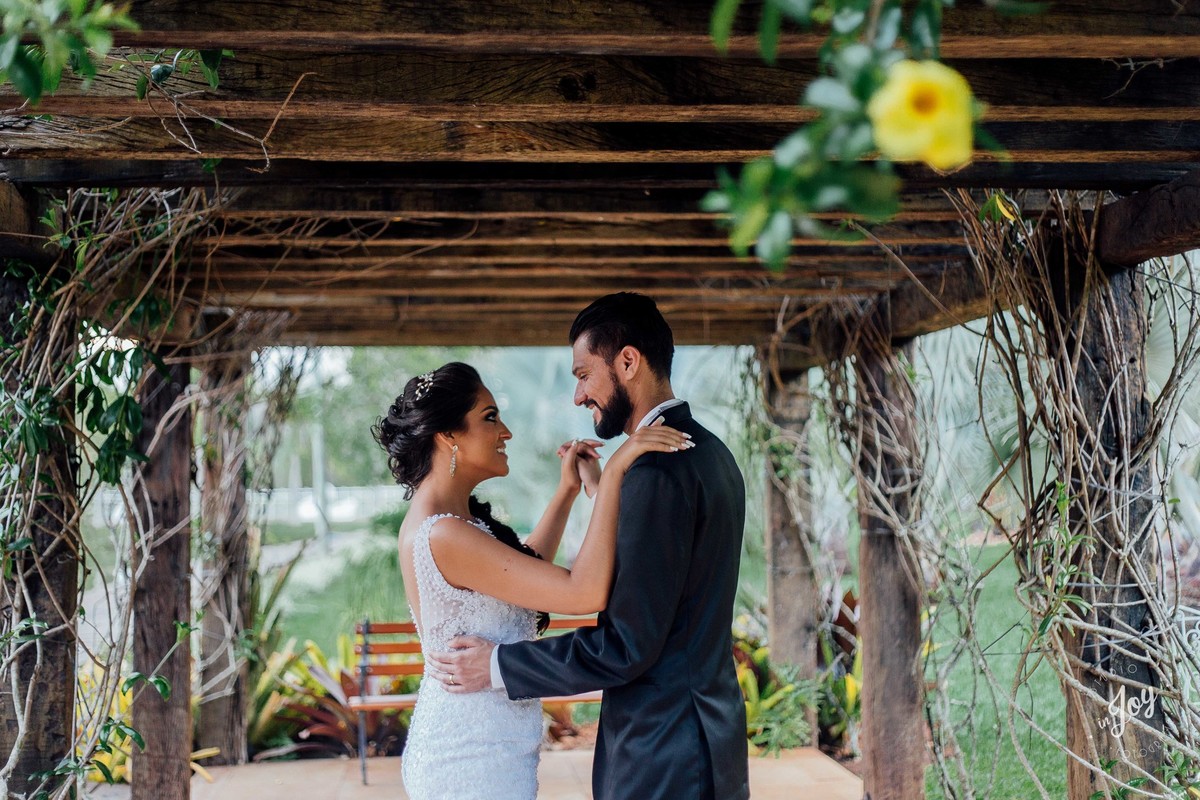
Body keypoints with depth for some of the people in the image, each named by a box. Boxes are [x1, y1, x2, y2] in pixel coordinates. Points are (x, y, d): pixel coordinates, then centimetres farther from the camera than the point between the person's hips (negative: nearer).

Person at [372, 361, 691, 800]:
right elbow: (585, 593, -28)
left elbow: (526, 568, 24)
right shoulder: (442, 536, -24)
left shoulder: (435, 521, 7)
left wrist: (568, 490, 18)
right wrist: (613, 473, -25)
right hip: (475, 764, -10)